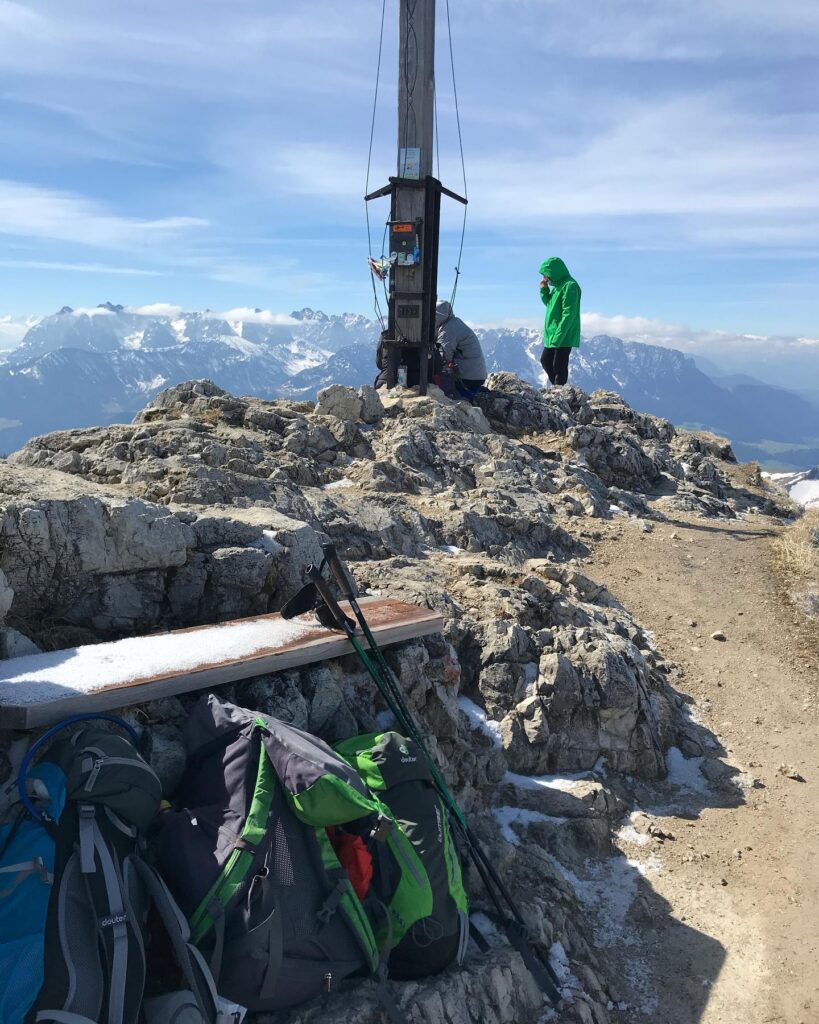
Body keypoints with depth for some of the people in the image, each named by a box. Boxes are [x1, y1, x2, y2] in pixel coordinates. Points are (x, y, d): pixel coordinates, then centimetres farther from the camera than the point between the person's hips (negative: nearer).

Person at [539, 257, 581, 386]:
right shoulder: (558, 285, 13)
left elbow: (568, 314, -21)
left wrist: (558, 335, -25)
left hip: (564, 336, -10)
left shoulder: (569, 286, -15)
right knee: (545, 361, 15)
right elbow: (549, 304, 24)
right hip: (552, 334, 10)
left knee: (558, 366, -8)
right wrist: (544, 290, 7)